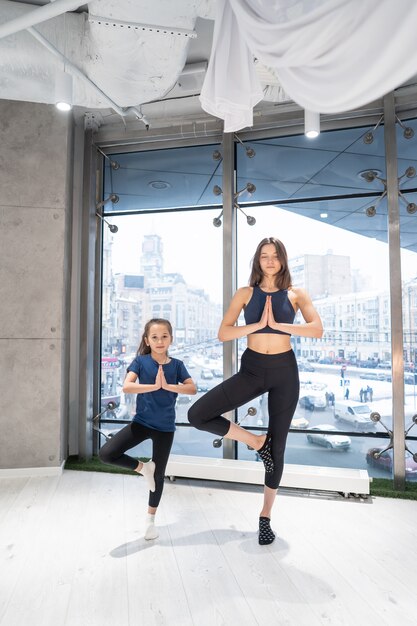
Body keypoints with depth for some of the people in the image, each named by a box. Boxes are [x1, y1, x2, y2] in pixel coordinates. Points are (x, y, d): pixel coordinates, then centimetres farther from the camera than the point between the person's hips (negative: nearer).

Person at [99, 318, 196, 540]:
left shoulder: (176, 365, -3)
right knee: (106, 454, -17)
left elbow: (192, 388, -12)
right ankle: (143, 468, 10)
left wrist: (168, 386, -23)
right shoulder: (140, 361, -7)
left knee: (158, 474, 12)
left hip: (165, 428, 1)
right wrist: (154, 386, -25)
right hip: (141, 422, 0)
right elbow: (126, 386, -20)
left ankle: (150, 519, 36)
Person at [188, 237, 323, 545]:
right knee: (198, 415, -17)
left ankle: (266, 517, 29)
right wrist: (258, 324, -16)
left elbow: (317, 329, -11)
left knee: (278, 447, 8)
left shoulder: (296, 294, 3)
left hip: (285, 371, 0)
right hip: (252, 369, 1)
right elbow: (223, 334, -6)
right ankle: (255, 441, 5)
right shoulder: (245, 294, 2)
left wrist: (277, 324, -17)